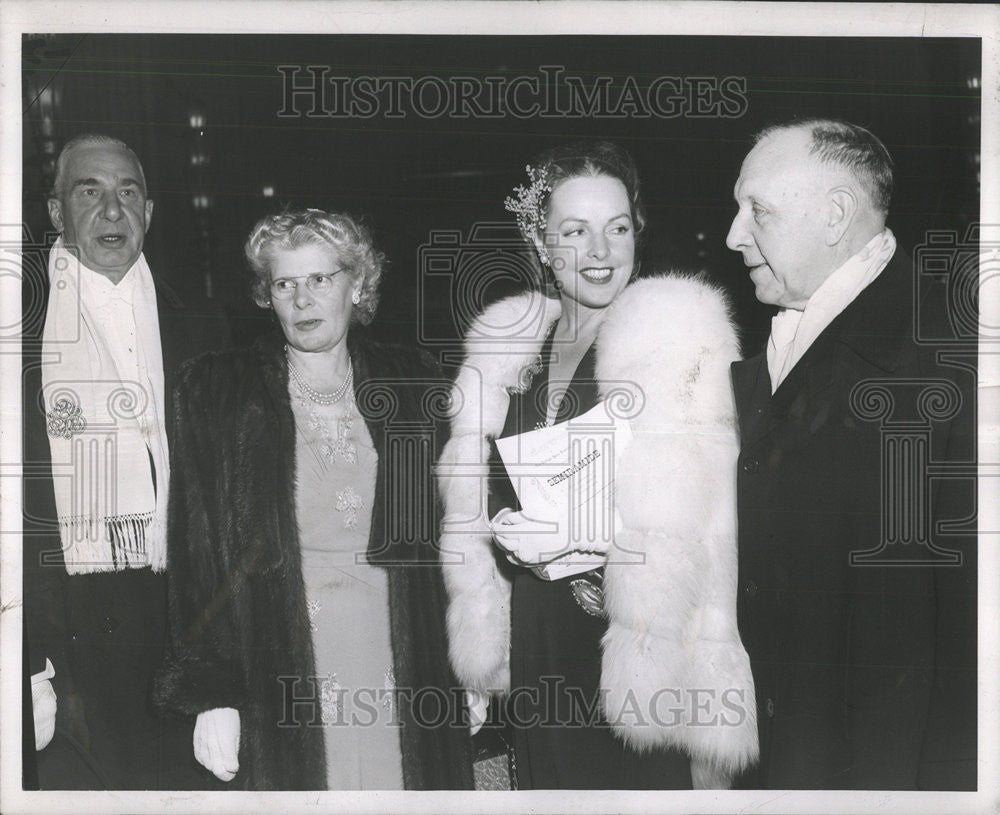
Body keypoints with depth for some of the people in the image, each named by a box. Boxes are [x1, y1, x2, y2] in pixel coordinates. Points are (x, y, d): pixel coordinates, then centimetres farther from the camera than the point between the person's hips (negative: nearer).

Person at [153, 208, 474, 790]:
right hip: (278, 669, -1)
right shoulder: (216, 393, 3)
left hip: (403, 661, 2)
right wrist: (212, 692, -8)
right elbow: (196, 549, -1)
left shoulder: (413, 386, 8)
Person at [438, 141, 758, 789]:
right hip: (534, 650, 5)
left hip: (634, 654, -5)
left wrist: (580, 535, -23)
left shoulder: (678, 335, -6)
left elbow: (693, 521, -11)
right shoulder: (506, 344, 10)